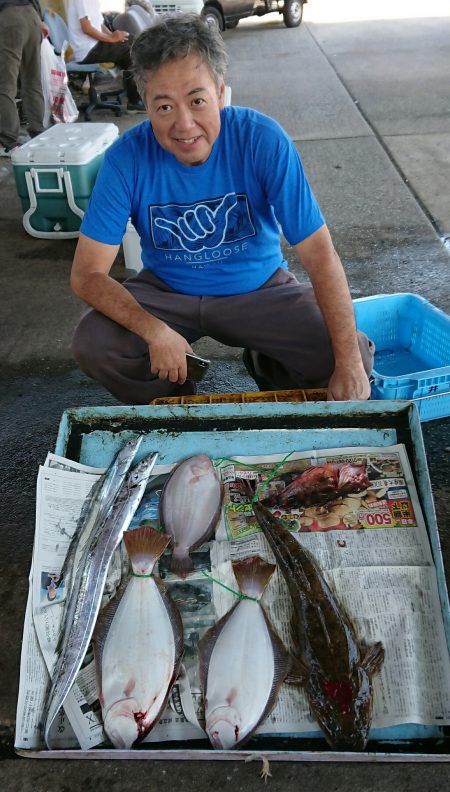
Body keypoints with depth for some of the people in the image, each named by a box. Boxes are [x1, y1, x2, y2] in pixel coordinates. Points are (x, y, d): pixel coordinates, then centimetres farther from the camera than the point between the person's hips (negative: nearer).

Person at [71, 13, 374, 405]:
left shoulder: (263, 140, -22)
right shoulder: (127, 158, -19)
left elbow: (320, 255, -23)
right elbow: (87, 273, -19)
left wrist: (350, 364, -29)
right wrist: (154, 330, -36)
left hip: (259, 285, 0)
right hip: (166, 291, 1)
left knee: (355, 356, -21)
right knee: (92, 344, -25)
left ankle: (268, 368, 14)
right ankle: (179, 400, 7)